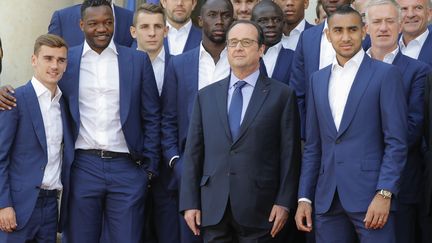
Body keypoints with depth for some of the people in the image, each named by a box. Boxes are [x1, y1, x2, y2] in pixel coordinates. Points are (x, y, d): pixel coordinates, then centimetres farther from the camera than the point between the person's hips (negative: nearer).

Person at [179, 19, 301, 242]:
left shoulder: (281, 95, 3)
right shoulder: (206, 96, 11)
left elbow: (289, 154, 0)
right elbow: (193, 152, 9)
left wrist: (284, 202, -7)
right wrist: (189, 203, 2)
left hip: (258, 207, -2)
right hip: (212, 207, 2)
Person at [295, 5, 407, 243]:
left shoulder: (386, 74, -1)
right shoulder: (318, 79, 14)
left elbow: (396, 142, -6)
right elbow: (312, 146, 15)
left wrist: (384, 194, -15)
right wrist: (304, 198, 8)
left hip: (370, 194, -4)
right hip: (327, 198, 4)